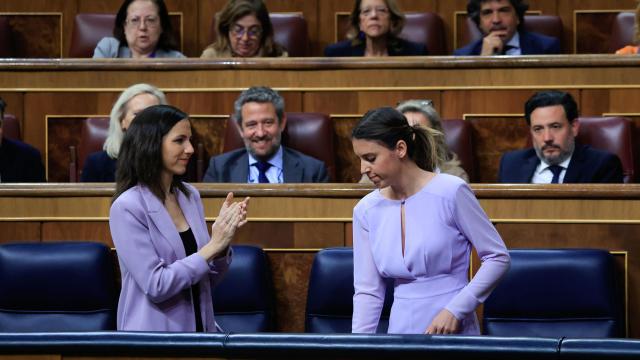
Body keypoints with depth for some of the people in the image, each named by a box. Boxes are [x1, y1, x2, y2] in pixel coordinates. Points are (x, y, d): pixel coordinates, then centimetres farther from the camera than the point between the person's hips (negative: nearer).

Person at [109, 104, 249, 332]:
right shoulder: (127, 207, -15)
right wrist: (212, 246, -20)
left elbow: (208, 277, 8)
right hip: (155, 331, -6)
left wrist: (222, 242, -10)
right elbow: (156, 285, -19)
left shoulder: (190, 196, 4)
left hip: (200, 325, 6)